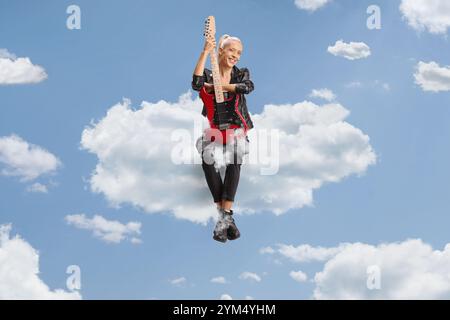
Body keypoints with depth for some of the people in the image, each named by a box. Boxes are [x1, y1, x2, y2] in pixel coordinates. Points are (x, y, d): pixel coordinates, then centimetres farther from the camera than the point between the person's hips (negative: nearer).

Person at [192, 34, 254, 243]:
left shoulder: (242, 74, 9)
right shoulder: (208, 75, 7)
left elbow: (248, 87, -15)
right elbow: (196, 84, -19)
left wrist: (216, 86, -13)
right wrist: (205, 52, -20)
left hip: (236, 129, 0)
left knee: (234, 155, -34)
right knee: (207, 157, -33)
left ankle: (225, 216, -35)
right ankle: (226, 217, -31)